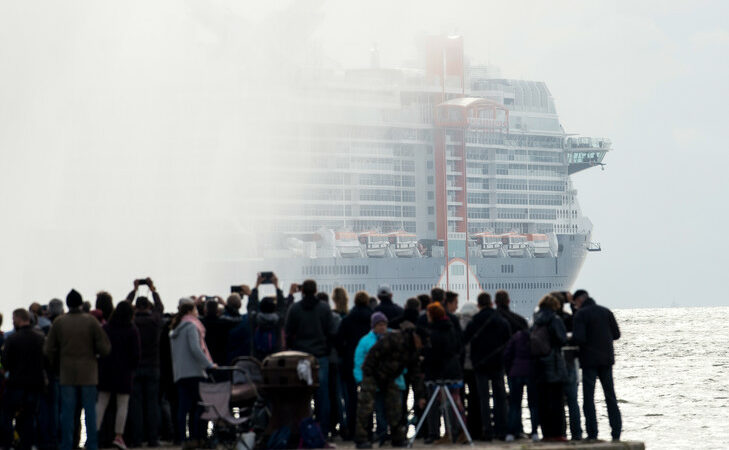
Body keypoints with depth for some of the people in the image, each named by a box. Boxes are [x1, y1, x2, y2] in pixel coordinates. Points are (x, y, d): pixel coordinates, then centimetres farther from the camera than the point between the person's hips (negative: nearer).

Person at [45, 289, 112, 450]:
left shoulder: (59, 322, -1)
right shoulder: (91, 321, -5)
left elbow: (48, 350, -2)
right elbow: (105, 348, -8)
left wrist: (56, 364, 15)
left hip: (67, 373, 1)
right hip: (88, 373, -1)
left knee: (67, 412, 5)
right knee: (90, 410, 4)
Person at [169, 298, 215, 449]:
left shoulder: (174, 329, 19)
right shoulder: (191, 326, -6)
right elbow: (195, 349, -16)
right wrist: (209, 364, -10)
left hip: (179, 373, 7)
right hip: (194, 371, -7)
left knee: (183, 407, 3)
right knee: (198, 407, -3)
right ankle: (196, 438, -7)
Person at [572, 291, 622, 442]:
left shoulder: (581, 314, -9)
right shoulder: (606, 312, 7)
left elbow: (579, 338, -18)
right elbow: (616, 334, 8)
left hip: (589, 360, -5)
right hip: (606, 358, 5)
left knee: (589, 397, 0)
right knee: (610, 396, 9)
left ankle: (592, 433, -4)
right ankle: (616, 433, 6)